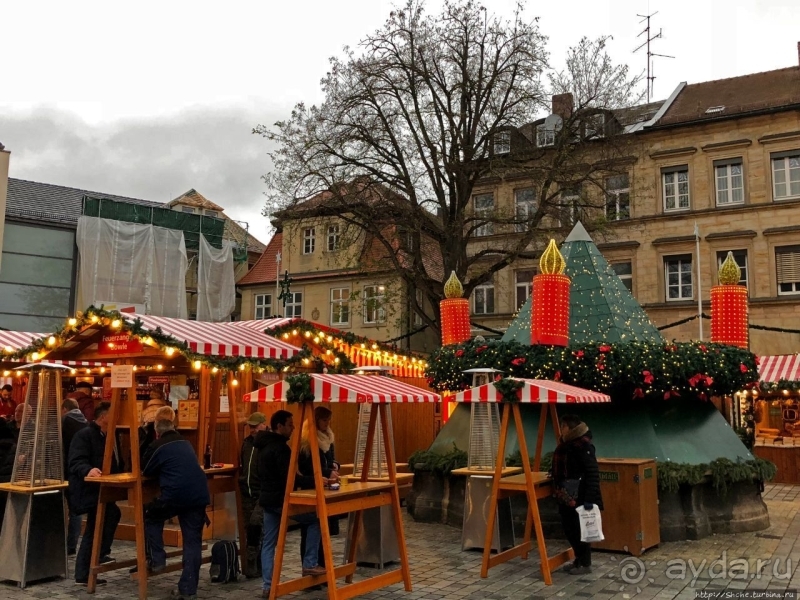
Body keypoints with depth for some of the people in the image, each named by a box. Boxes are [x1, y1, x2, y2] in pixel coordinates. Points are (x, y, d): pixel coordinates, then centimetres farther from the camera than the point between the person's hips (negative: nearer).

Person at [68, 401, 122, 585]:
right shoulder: (84, 435, -14)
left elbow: (116, 464, 19)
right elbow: (76, 462, -27)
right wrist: (89, 470, -46)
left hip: (101, 490, 10)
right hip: (88, 490, -10)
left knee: (93, 531, 13)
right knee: (113, 513, -26)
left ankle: (84, 574, 21)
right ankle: (100, 554, -14)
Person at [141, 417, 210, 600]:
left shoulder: (157, 446, 5)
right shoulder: (186, 444, 22)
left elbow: (146, 472, 16)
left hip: (175, 495, -4)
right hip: (198, 495, 5)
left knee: (151, 518, 26)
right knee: (192, 543, 7)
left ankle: (158, 559, 21)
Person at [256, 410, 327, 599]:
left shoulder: (264, 444, 14)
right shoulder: (280, 447, -18)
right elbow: (289, 478, -23)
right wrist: (315, 481, -19)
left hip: (268, 499, 9)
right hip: (280, 500, -9)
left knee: (268, 543, 10)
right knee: (316, 519, 2)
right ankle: (309, 564, 1)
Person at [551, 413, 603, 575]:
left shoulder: (583, 445, -19)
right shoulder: (566, 443, 10)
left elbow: (593, 473, -23)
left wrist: (589, 498, -26)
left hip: (578, 496, -10)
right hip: (566, 495, 10)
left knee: (579, 529, 0)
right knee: (569, 528, 15)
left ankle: (585, 564, 13)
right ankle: (579, 560, 29)